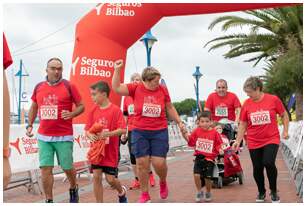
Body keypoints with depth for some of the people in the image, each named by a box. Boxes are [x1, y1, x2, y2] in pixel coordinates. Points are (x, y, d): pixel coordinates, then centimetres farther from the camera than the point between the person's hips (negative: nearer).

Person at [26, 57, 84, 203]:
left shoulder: (69, 86, -3)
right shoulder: (39, 87, 7)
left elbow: (81, 106, 1)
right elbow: (33, 108, 19)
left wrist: (72, 114, -18)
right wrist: (29, 125, 9)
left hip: (64, 136, -3)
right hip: (43, 136, 3)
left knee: (67, 167, 7)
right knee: (45, 168, -1)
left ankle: (73, 189, 36)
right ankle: (49, 201, 11)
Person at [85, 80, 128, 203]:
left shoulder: (115, 110, -10)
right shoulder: (93, 111, 4)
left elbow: (122, 130, -16)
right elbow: (87, 129, 6)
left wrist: (106, 134, -28)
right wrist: (90, 135, -16)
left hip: (110, 151, -4)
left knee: (110, 179, 1)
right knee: (96, 177, 0)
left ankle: (122, 191, 33)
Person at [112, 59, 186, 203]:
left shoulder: (163, 90, 0)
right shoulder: (136, 88, -4)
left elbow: (170, 108, 13)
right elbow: (116, 88, -12)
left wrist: (179, 122, 13)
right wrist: (117, 70, -19)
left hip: (160, 132, 0)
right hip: (140, 132, 0)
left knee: (159, 163, -4)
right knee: (142, 163, 3)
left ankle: (163, 182, 31)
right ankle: (144, 195, 18)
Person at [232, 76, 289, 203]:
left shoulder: (273, 99, -8)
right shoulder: (246, 104, -2)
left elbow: (284, 115, 6)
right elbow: (243, 124, 5)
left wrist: (285, 130, 0)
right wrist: (238, 141, 2)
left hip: (271, 139, -3)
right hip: (254, 142, 3)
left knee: (269, 163, -20)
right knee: (257, 168, 7)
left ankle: (274, 191, 4)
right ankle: (261, 192, 32)